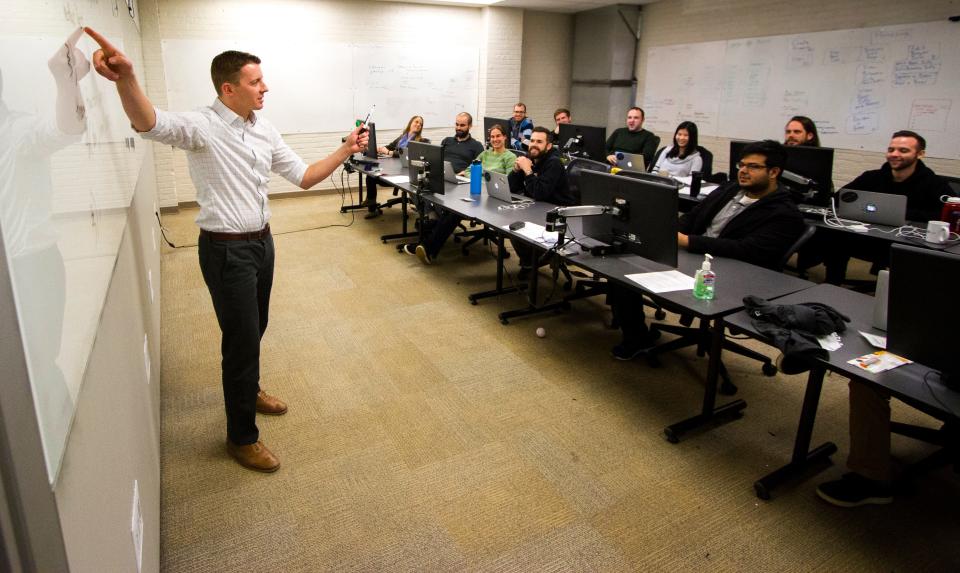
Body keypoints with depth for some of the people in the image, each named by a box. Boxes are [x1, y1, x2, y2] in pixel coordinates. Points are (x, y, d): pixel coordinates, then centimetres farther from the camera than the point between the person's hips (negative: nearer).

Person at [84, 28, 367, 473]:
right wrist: (126, 77, -58)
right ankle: (241, 437, 17)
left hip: (261, 241, 7)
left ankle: (246, 391, 47)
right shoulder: (202, 127, -17)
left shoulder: (265, 131, 6)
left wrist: (344, 151, -2)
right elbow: (149, 123, -37)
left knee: (254, 330, 22)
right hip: (226, 250, -7)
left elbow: (304, 177, 9)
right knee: (242, 340, 0)